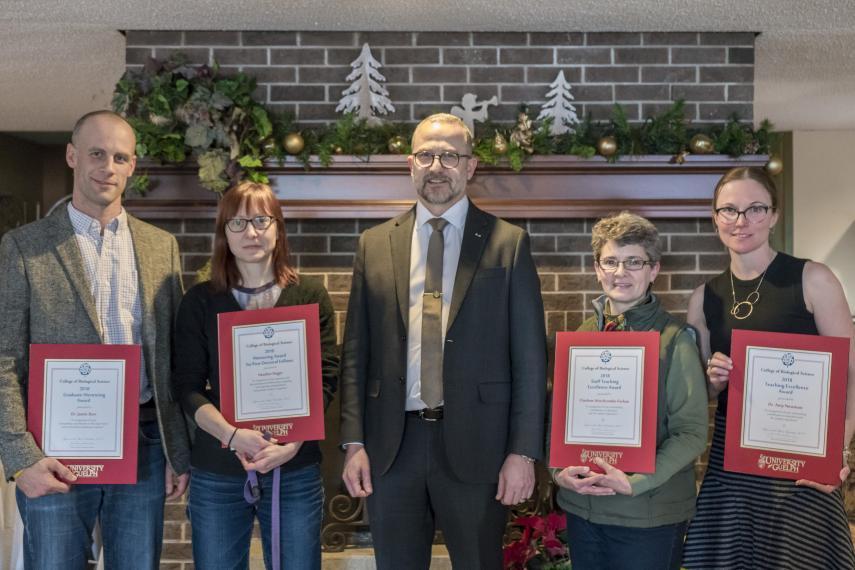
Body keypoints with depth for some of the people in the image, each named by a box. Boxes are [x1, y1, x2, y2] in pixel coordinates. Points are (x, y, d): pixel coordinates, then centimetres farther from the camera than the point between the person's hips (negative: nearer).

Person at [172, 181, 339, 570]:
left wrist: (292, 442, -14)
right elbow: (187, 387, -1)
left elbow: (326, 378, -1)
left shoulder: (310, 295, 2)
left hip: (297, 471, 0)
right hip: (216, 474, 0)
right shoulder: (200, 301, 2)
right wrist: (233, 435, -17)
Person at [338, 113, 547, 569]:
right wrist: (354, 441, 1)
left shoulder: (508, 243, -1)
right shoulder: (374, 244, 6)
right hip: (391, 444, 2)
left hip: (474, 442, -2)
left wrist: (523, 451, -7)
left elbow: (529, 356, -2)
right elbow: (356, 353, 6)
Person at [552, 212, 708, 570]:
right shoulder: (580, 336, 5)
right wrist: (559, 468, -7)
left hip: (649, 512, -4)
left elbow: (691, 432, -10)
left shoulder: (675, 340, -8)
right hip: (580, 505, 4)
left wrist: (635, 482, -18)